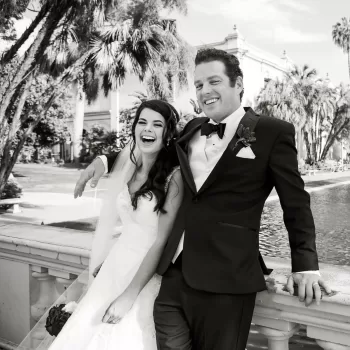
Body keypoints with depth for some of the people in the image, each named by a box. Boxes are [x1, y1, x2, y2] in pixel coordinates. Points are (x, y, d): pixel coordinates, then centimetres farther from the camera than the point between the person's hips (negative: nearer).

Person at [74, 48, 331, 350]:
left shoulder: (273, 132, -2)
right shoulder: (191, 130, 13)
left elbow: (296, 203, 1)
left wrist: (305, 265, -2)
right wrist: (106, 160, 17)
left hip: (224, 281, -4)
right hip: (173, 274, 5)